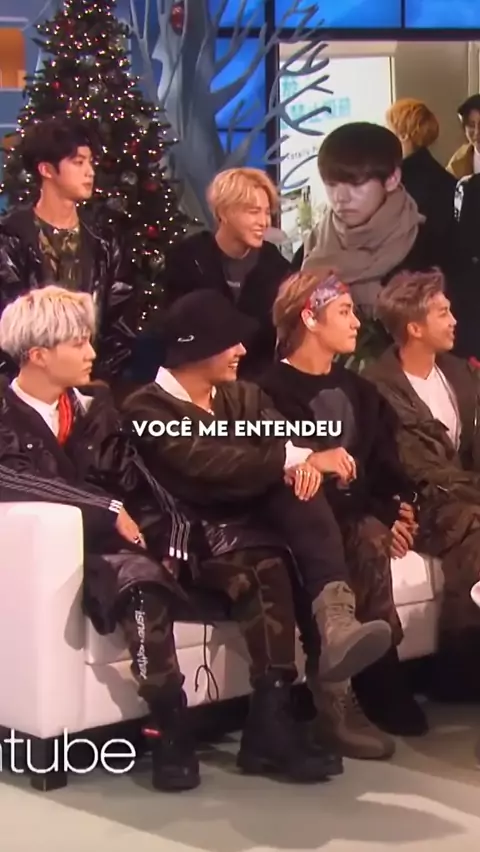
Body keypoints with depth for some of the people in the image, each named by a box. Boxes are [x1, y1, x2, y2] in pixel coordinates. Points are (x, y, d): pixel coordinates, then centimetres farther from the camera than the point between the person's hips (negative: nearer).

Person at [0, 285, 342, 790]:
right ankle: (169, 731, -22)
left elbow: (137, 481, 13)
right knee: (143, 584, -41)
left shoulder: (95, 405, 18)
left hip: (138, 538, 7)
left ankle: (270, 725, -15)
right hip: (81, 550, -6)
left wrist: (173, 536, -7)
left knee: (262, 563, -14)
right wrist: (110, 511, -22)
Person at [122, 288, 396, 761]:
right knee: (280, 560, -35)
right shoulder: (147, 410, -4)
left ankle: (336, 624, -40)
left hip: (263, 523, 6)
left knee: (301, 489, -27)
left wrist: (305, 463, -23)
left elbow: (289, 438, 2)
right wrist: (297, 457, -23)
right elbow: (210, 464, -20)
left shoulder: (244, 396, 19)